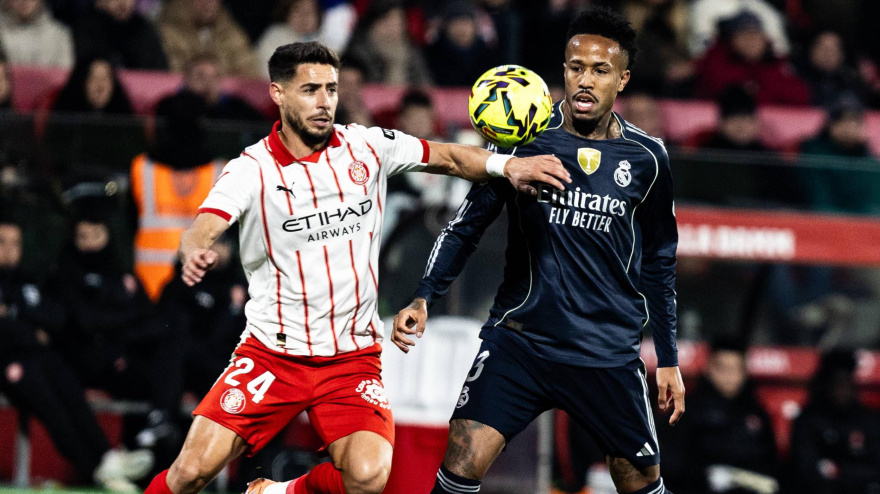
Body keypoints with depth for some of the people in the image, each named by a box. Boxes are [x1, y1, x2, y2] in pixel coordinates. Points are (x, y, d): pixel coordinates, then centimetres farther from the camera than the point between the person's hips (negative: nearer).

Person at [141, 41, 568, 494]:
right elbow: (203, 230, -22)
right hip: (271, 351, -2)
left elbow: (449, 158, 9)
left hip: (353, 355, 2)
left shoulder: (367, 146, 2)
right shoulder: (252, 168, -8)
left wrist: (505, 165, -11)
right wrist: (195, 254, -47)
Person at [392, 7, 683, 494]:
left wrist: (668, 358, 14)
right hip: (518, 339, -1)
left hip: (608, 355, 1)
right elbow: (466, 226, 3)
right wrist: (423, 298, -12)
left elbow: (658, 262, 12)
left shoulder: (645, 158, 1)